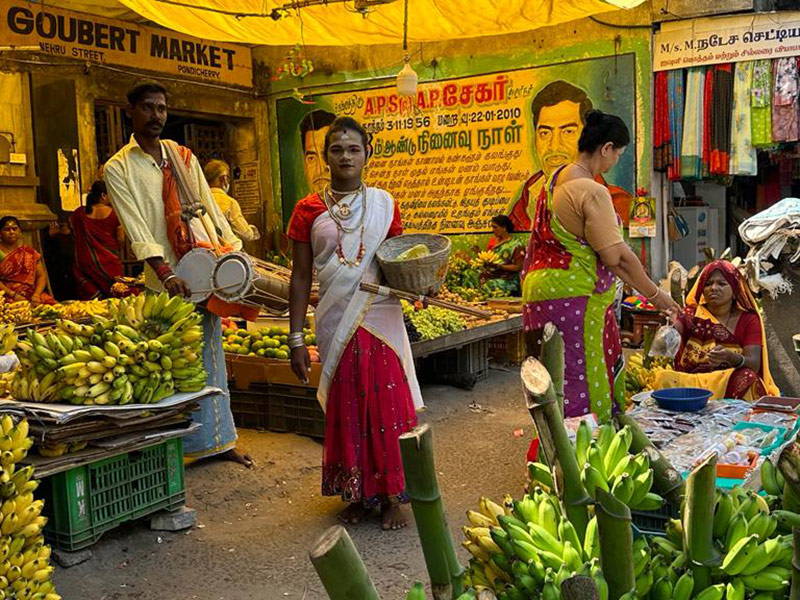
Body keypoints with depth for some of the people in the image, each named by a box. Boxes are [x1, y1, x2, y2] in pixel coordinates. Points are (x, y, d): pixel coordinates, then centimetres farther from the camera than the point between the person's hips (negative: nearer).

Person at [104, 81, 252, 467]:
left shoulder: (184, 157, 13)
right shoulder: (118, 168, 0)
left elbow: (211, 209, 13)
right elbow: (137, 230, -11)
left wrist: (235, 253, 1)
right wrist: (166, 274, -23)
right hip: (167, 279, -4)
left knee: (212, 356, 10)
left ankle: (219, 440, 19)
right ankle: (189, 446, 9)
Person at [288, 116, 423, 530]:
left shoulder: (384, 203, 5)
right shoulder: (309, 210, 4)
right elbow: (301, 277, 4)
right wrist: (296, 338, -1)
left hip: (380, 317, 0)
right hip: (336, 323, 0)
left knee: (386, 403, 0)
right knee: (347, 407, 8)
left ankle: (391, 495, 14)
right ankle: (357, 495, 23)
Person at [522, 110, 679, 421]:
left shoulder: (556, 179, 12)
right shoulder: (592, 191, -16)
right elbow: (617, 256, -16)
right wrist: (655, 294, -3)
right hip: (573, 298, -9)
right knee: (581, 385, -3)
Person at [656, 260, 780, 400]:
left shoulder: (748, 319, 6)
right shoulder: (692, 314, 7)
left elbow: (754, 365, -7)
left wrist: (729, 356, -30)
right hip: (689, 382, -1)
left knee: (746, 377, -31)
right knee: (665, 379, -29)